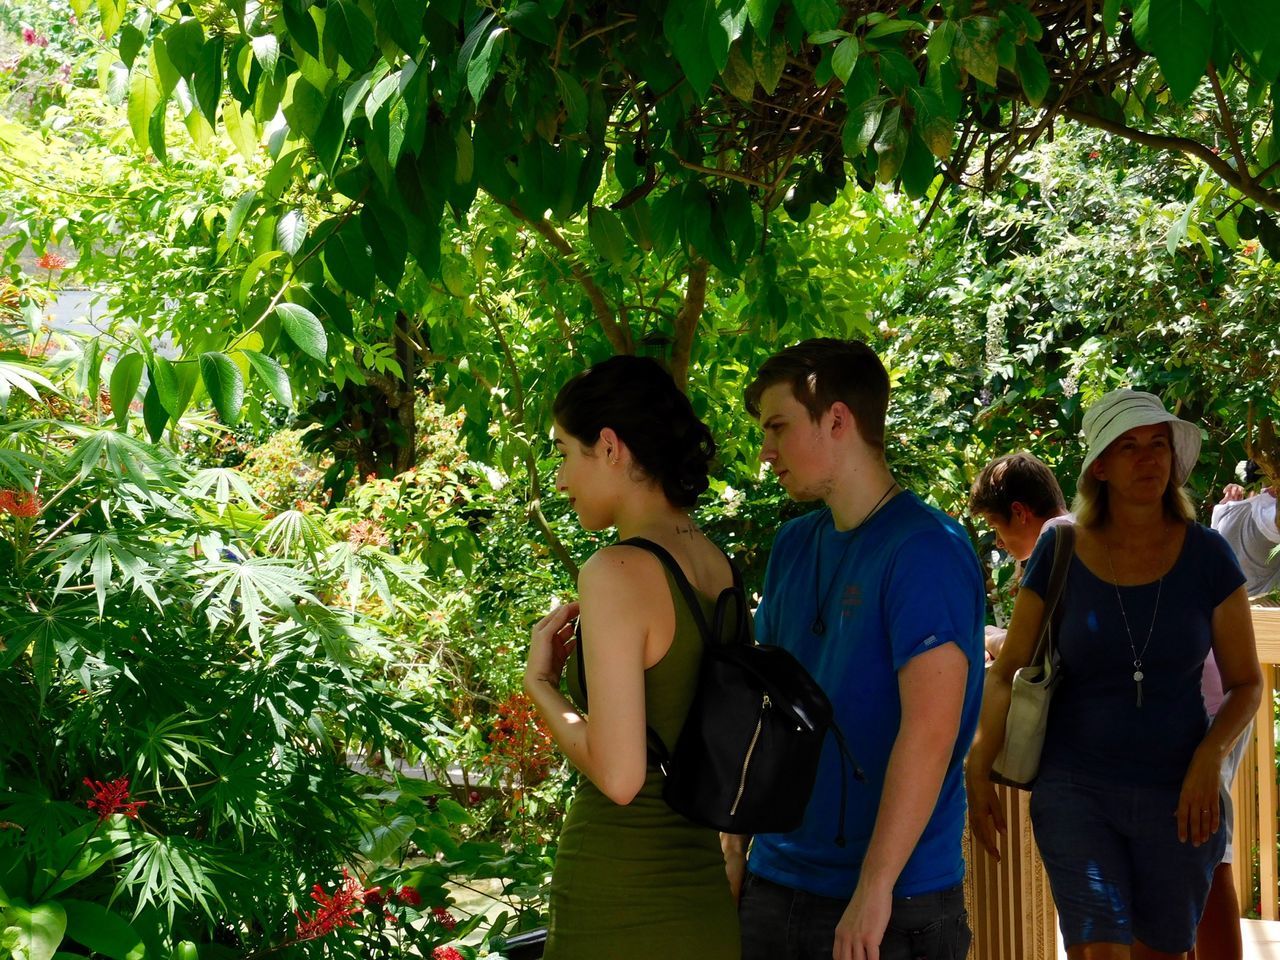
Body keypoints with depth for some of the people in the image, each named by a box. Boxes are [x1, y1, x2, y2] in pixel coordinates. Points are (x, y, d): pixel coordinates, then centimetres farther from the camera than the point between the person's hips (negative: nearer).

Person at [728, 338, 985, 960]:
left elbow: (930, 731, -21)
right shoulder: (793, 547, 9)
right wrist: (734, 846, 10)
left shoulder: (924, 551, -14)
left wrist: (874, 891, -23)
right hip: (774, 883, 7)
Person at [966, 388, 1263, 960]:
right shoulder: (1060, 553, -3)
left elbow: (1246, 682, 4)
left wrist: (1210, 757, -13)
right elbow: (1005, 671, 2)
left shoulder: (1205, 556, -2)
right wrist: (979, 768, -9)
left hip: (1177, 794, 1)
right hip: (1075, 788, -1)